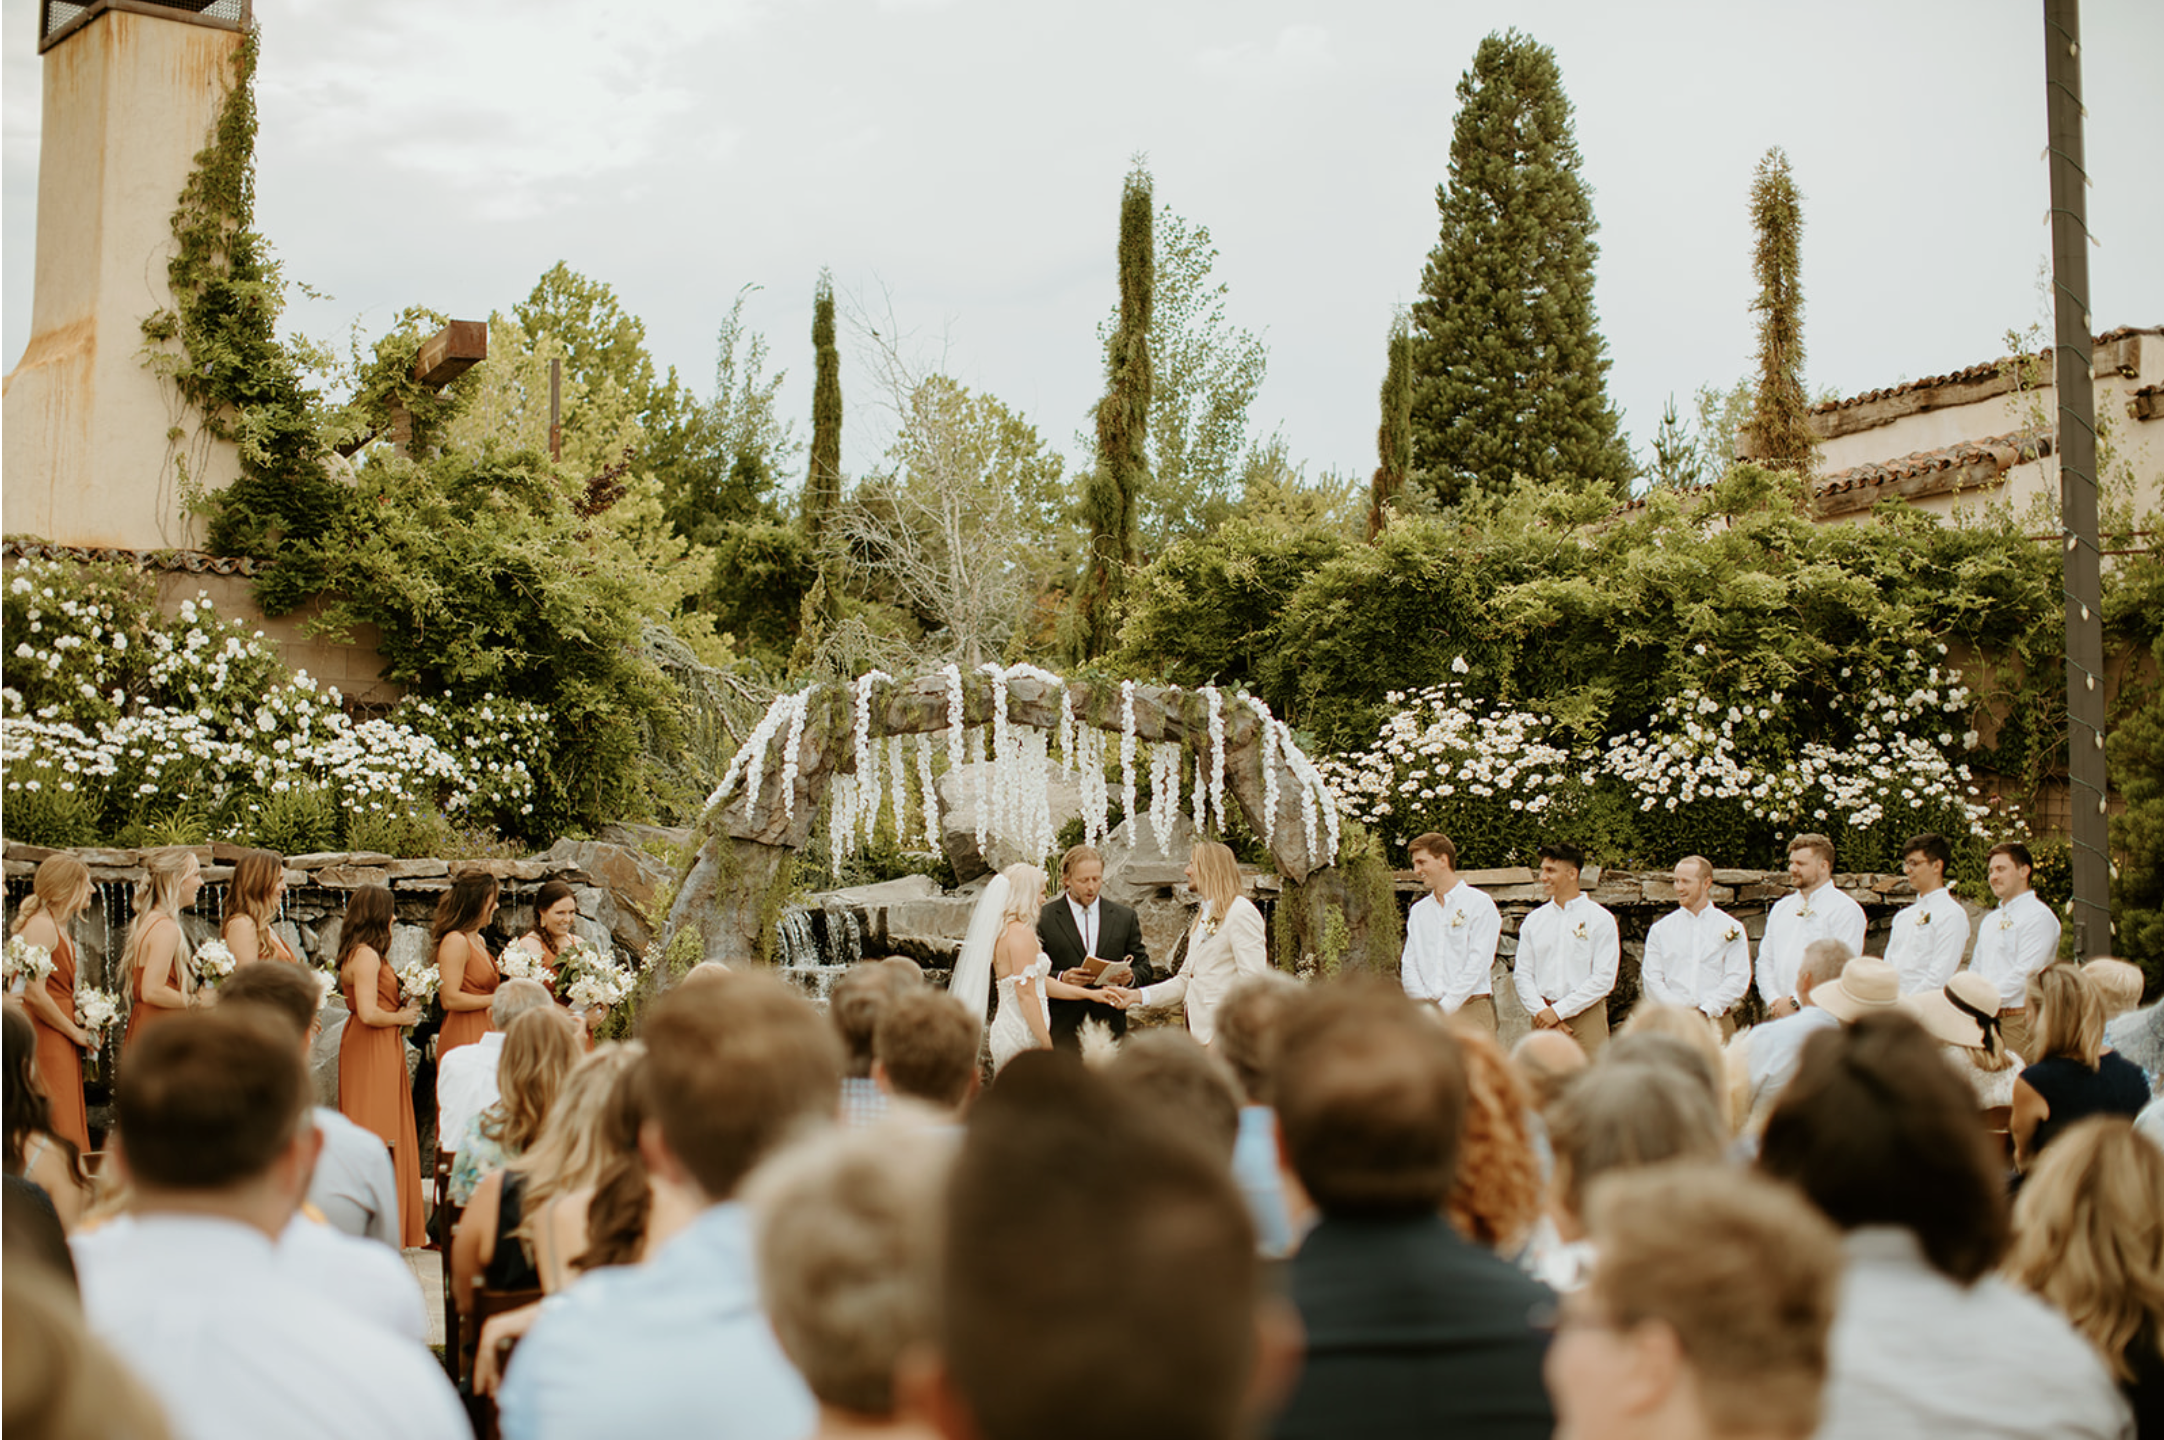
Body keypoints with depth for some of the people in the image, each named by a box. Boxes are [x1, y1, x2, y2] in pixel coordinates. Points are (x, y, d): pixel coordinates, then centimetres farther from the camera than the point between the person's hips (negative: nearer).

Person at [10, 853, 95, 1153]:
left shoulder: (60, 928, 16)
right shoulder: (40, 926, -14)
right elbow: (33, 994, -22)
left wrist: (84, 1027, 13)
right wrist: (75, 1032, -12)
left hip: (62, 1043, 10)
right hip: (44, 1040, -10)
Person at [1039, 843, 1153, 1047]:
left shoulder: (1125, 916, 11)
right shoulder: (1044, 919, 3)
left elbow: (1144, 967, 13)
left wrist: (1130, 976, -9)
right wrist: (1061, 978, -17)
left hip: (1110, 1026, 2)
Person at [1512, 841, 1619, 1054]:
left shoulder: (1600, 919, 2)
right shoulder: (1533, 921, 13)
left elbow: (1603, 979, -6)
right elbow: (1523, 975, 10)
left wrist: (1558, 1010, -10)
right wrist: (1541, 1011, -7)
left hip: (1585, 1015, -3)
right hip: (1544, 1017, 3)